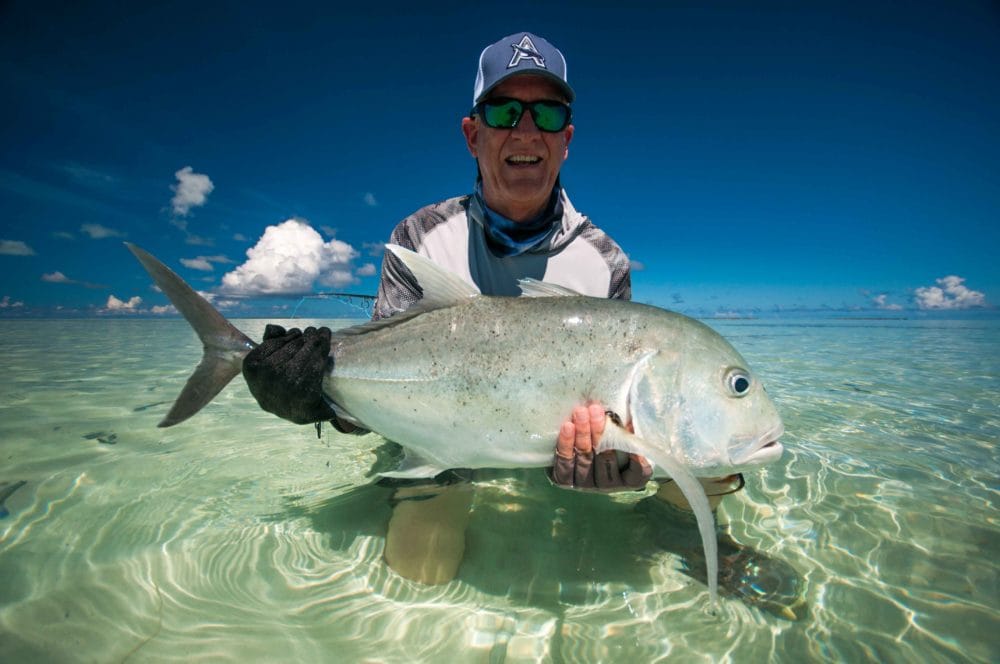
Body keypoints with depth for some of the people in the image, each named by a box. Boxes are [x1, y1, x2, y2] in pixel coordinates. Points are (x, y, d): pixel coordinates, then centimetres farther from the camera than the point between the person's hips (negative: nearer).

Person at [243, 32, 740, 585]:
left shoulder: (605, 263, -5)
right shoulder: (421, 239, -6)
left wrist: (616, 455, -29)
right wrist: (323, 384, -28)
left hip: (563, 457, 1)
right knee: (419, 569, -20)